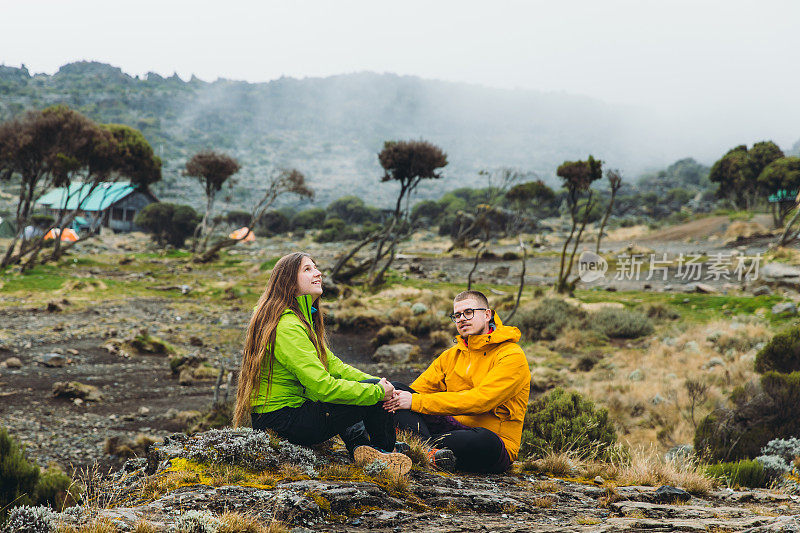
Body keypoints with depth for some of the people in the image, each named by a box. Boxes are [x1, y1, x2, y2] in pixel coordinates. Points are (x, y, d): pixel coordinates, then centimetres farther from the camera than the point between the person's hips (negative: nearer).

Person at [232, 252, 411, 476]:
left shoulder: (302, 318, 11)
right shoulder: (287, 327, -22)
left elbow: (331, 364, 10)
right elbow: (322, 387, -27)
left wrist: (375, 382, -5)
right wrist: (377, 391, -18)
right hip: (283, 421, -11)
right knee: (375, 395, -12)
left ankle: (360, 446, 7)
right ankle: (383, 452, 14)